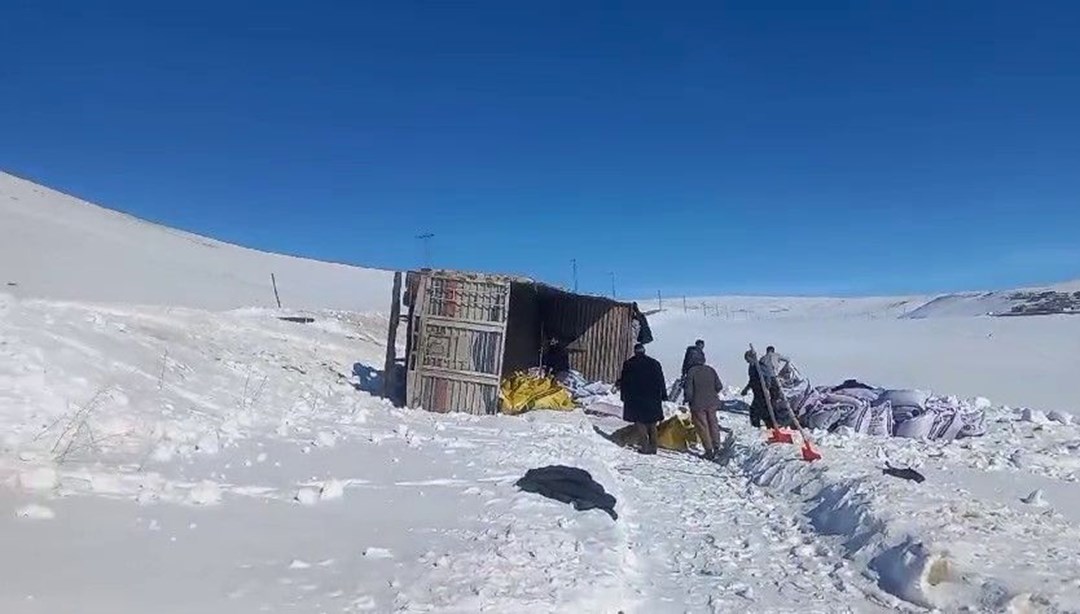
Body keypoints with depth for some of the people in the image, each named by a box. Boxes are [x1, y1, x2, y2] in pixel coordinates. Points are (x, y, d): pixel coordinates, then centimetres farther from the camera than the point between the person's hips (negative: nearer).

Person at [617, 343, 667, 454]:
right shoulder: (654, 363, 4)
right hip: (652, 398, 3)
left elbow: (624, 381, 0)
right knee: (652, 423, 12)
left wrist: (624, 395, 7)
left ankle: (645, 446, -8)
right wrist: (663, 395, 12)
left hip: (635, 398, -2)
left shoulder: (628, 364, -1)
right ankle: (653, 446, 12)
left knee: (640, 422, 2)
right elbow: (661, 381, 6)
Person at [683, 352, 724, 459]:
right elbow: (719, 386, 4)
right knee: (713, 424, 18)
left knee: (702, 426, 5)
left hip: (698, 404, -4)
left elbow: (688, 389, -14)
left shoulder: (691, 371, -13)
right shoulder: (711, 370, 1)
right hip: (712, 403, 4)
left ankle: (709, 450, 6)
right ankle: (716, 447, 21)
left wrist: (688, 400, 3)